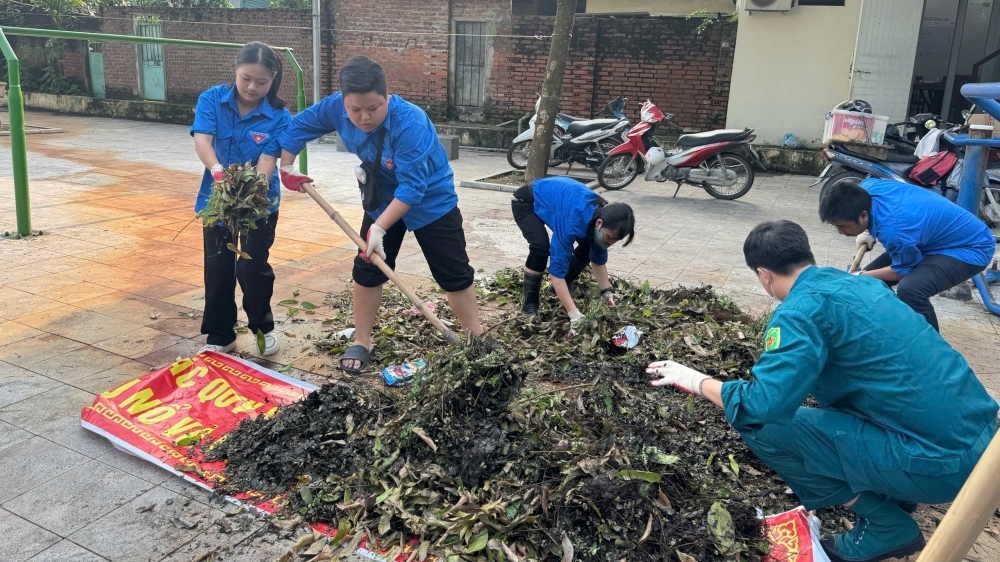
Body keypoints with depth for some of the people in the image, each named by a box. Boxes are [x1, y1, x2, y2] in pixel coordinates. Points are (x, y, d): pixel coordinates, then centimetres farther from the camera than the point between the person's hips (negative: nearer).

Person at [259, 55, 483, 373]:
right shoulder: (335, 108, -19)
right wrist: (287, 168, -1)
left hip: (431, 202, -5)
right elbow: (299, 126, 0)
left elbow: (412, 188, -37)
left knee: (454, 274, 1)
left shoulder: (411, 123, -37)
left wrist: (379, 228, -40)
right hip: (382, 200, 5)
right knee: (367, 270, 7)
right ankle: (361, 343, 22)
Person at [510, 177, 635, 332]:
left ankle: (560, 293, 15)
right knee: (541, 246, -30)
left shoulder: (603, 214, -21)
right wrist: (574, 314, -45)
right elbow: (556, 270, -42)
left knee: (587, 247, -2)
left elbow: (598, 258, -4)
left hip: (555, 198, 7)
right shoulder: (572, 221, -43)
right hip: (526, 202, -7)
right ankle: (529, 305, -14)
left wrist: (607, 293, -11)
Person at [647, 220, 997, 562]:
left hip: (941, 461, -9)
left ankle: (884, 525, 5)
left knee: (761, 424, -9)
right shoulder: (860, 283, 12)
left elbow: (762, 404, -22)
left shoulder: (801, 309, -14)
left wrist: (698, 381, -4)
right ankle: (896, 495, 21)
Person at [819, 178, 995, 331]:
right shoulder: (866, 188, -16)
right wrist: (867, 232, 1)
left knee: (910, 289, -34)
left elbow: (903, 270, -19)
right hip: (938, 235, 9)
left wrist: (862, 277, -8)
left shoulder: (893, 230, -39)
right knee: (873, 279, 6)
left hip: (970, 247, -9)